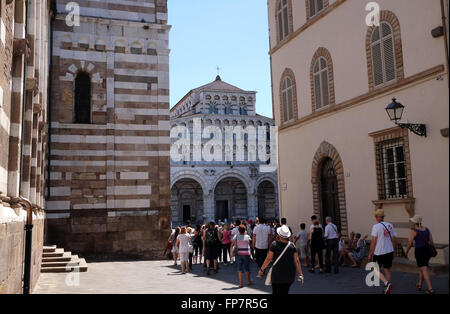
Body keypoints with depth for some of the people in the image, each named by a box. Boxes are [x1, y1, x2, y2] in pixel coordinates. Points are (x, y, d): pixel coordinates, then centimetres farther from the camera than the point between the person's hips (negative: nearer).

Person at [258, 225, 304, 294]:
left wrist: (261, 269, 1)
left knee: (276, 292, 5)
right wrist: (300, 274, 3)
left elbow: (269, 258, -9)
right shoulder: (292, 245, -1)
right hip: (290, 275, 3)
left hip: (277, 274, -3)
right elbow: (297, 261, -2)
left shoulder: (274, 244, -9)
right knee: (285, 292, 18)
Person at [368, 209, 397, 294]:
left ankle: (387, 283, -14)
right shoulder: (390, 225, 4)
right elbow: (393, 240, 9)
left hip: (379, 253, -5)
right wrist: (392, 252, 20)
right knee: (387, 270, 14)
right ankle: (387, 290, 20)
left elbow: (374, 241, -14)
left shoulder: (376, 226, -13)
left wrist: (370, 253, -5)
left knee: (376, 270, 7)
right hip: (389, 252, 5)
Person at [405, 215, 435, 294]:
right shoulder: (427, 229, 5)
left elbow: (410, 243, -9)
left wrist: (406, 252, 6)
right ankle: (420, 285, 36)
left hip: (419, 251, -6)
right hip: (428, 251, 6)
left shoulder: (414, 231, -11)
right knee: (422, 267, 25)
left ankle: (431, 289, -15)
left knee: (424, 271, -5)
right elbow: (431, 242, 6)